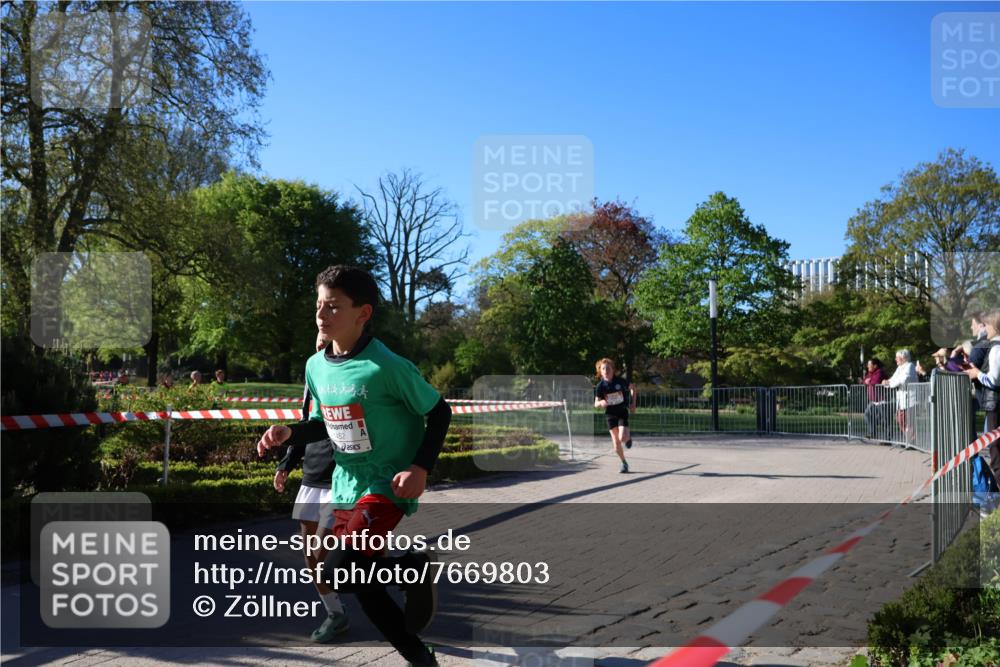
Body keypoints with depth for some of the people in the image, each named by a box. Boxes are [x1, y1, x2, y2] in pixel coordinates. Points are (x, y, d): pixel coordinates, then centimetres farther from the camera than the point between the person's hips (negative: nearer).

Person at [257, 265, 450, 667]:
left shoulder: (386, 366, -19)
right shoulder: (315, 366, 2)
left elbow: (439, 413, -9)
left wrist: (421, 468, -18)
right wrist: (289, 433, -4)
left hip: (387, 486, -7)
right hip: (345, 488, 8)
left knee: (339, 572, -24)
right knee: (363, 586, 11)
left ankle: (414, 569, 3)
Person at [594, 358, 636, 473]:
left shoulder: (620, 381, -11)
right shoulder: (600, 386, -9)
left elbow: (632, 388, 6)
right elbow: (596, 403, -6)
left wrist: (633, 404, 0)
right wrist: (601, 403, -30)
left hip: (623, 412, -1)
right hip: (610, 414, 2)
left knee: (623, 438, -19)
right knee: (616, 443, 1)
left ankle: (628, 438, 19)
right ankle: (624, 463, 23)